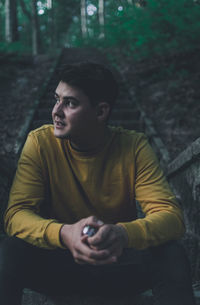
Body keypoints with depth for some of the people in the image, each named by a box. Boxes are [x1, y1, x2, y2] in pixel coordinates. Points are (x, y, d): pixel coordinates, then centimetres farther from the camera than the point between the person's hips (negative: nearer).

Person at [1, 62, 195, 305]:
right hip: (57, 261, 0)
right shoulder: (41, 142, -13)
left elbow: (171, 216, -19)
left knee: (171, 255, -28)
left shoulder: (133, 147, -12)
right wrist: (64, 234, -42)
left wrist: (123, 234, -42)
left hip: (119, 261, 1)